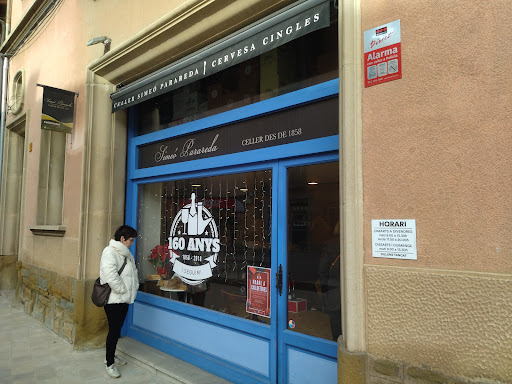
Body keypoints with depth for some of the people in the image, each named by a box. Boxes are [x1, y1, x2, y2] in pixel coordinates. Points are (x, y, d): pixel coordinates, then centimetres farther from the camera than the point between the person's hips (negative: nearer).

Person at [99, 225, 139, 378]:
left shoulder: (126, 253, 13)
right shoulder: (110, 252, -15)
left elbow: (133, 272, 18)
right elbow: (110, 275, -25)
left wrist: (133, 288, 7)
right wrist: (122, 290, -18)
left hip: (124, 299, 8)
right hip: (113, 299, -8)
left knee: (117, 329, 18)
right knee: (114, 331, 0)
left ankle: (111, 355, 35)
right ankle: (109, 364, 14)